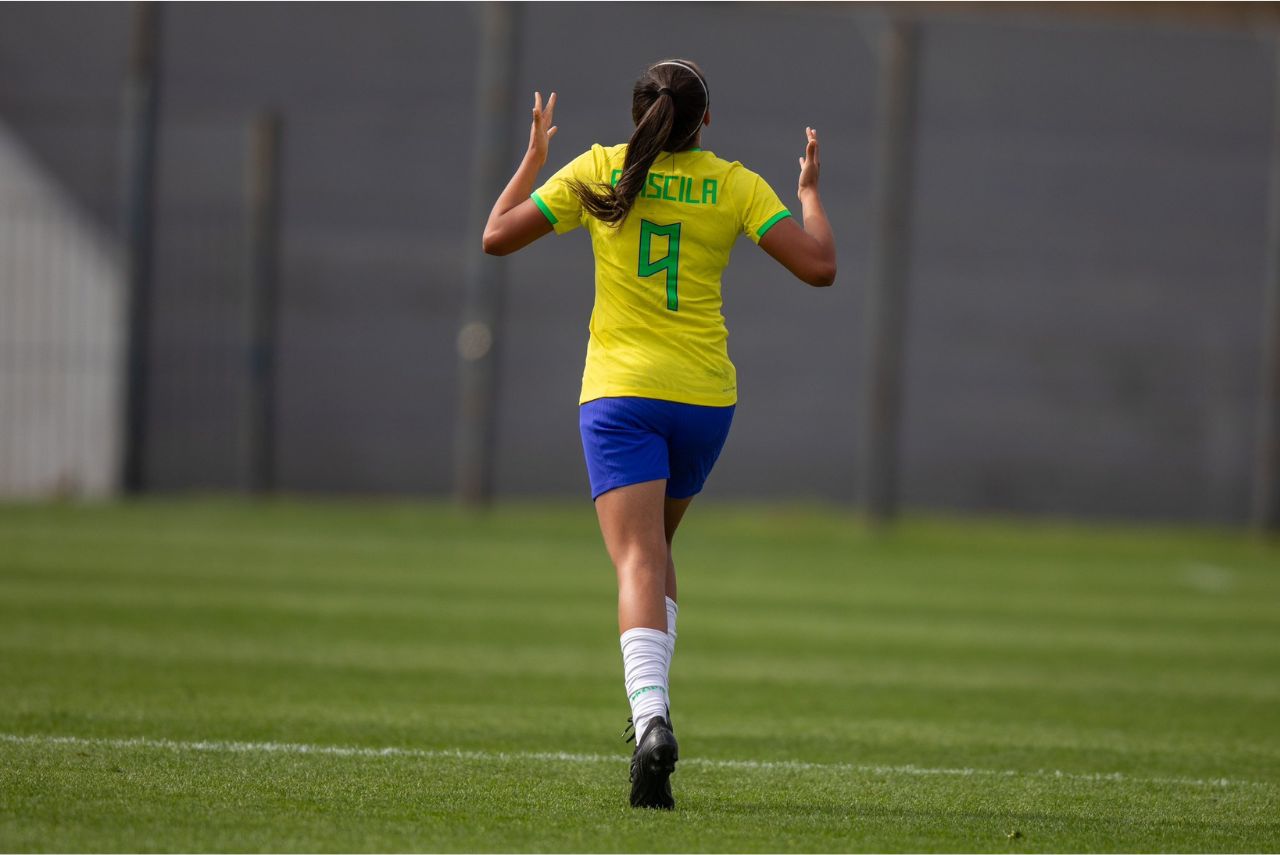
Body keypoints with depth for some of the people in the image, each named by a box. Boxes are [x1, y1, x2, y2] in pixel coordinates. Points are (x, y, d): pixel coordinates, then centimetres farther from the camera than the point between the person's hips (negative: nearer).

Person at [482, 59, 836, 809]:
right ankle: (652, 707, 14)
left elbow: (497, 236, 8)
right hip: (703, 394, 2)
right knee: (657, 549, 23)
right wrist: (811, 191, 12)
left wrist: (534, 157, 22)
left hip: (619, 392, -2)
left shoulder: (598, 172, 1)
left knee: (639, 563, -12)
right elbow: (820, 266, -4)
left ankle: (652, 717, -34)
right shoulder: (735, 185, 0)